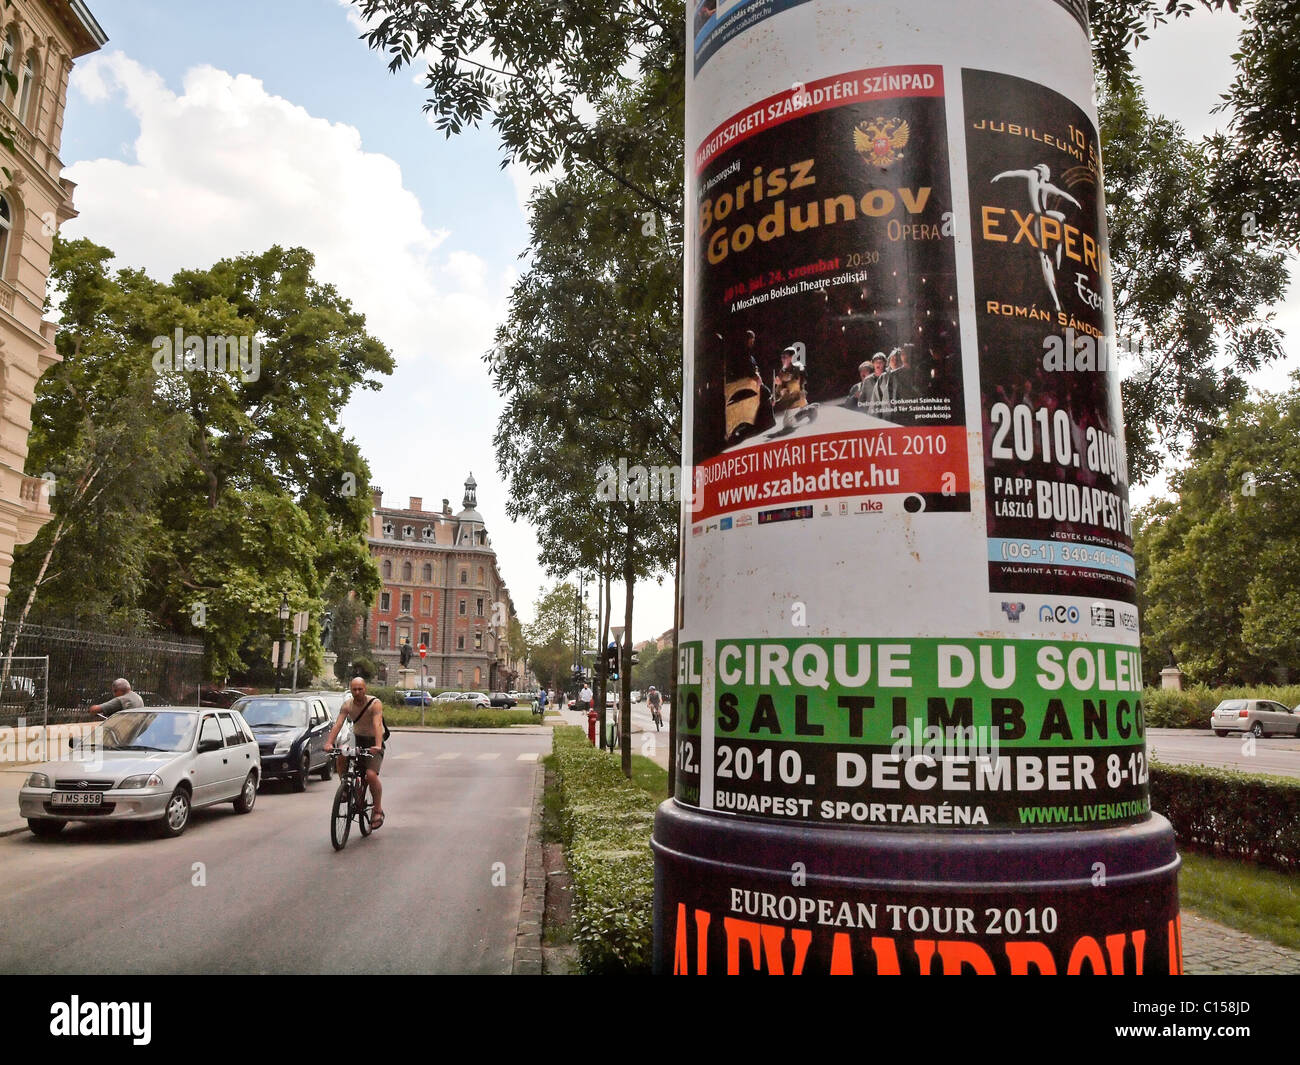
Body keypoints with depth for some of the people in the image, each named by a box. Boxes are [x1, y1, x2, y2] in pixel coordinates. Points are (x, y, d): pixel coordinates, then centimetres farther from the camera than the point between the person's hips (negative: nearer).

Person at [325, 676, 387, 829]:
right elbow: (338, 724, -18)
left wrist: (378, 745, -47)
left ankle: (378, 810, -5)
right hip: (357, 739, 4)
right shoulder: (347, 705, -6)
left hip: (373, 743, -4)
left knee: (371, 775, -23)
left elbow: (377, 725, -32)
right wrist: (329, 743, -34)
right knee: (341, 755, -27)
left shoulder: (375, 704, -19)